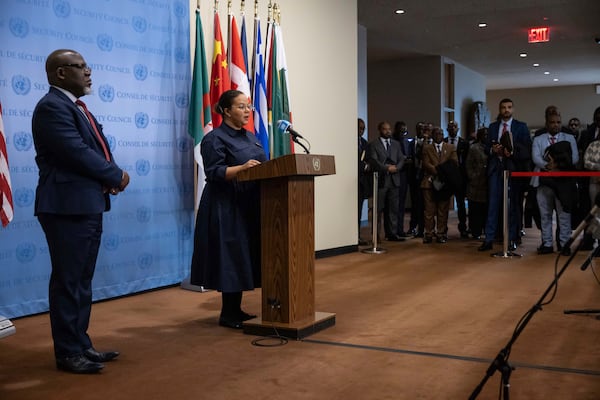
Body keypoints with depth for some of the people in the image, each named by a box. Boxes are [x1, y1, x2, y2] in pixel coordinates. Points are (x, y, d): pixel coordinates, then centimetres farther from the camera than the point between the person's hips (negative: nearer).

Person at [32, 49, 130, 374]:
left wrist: (109, 178, -5)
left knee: (82, 281, 14)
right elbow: (77, 153, -21)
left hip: (88, 204, 10)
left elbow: (94, 150, 15)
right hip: (68, 206, -10)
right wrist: (117, 176, -9)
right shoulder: (52, 107, -12)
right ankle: (68, 353, 7)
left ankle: (80, 344, 24)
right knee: (68, 281, -2)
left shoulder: (75, 106, 19)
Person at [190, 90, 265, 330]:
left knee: (246, 256, 10)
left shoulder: (250, 137, 16)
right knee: (230, 258, -5)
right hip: (226, 208, -8)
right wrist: (242, 168, -31)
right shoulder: (215, 139, -9)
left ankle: (236, 310, 20)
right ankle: (227, 314, 4)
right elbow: (214, 172, -19)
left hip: (249, 206, 8)